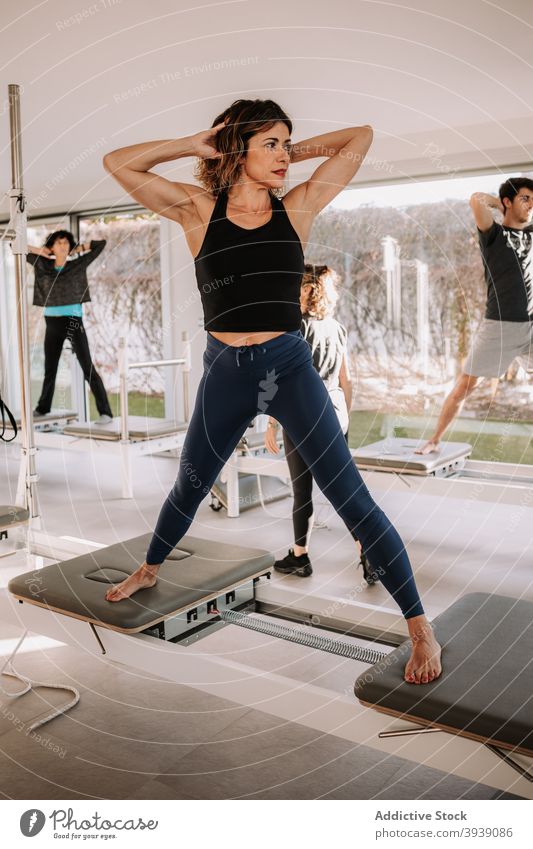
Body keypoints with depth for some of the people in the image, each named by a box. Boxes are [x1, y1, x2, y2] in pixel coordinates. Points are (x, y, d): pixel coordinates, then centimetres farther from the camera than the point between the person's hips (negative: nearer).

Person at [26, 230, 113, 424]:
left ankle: (105, 412, -10)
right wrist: (38, 250, 7)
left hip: (73, 321, -4)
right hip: (52, 323, 4)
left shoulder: (78, 264, 0)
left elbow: (101, 242, 1)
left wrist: (78, 249, 5)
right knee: (49, 368, 18)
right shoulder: (43, 265, 6)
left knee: (88, 368, -8)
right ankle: (43, 407, 36)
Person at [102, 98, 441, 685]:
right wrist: (193, 146, 0)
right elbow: (118, 163, 1)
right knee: (188, 490, 22)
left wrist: (296, 152, 8)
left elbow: (360, 138, 9)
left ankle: (421, 631, 4)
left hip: (290, 367, -1)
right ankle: (148, 571, 51)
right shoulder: (198, 210, 2)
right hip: (225, 373, 1)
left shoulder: (298, 207, 4)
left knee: (352, 501, -4)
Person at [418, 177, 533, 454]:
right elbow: (476, 200, -17)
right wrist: (502, 205, 2)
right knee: (465, 385, -2)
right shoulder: (494, 235, 1)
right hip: (499, 326, -5)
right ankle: (435, 440, 10)